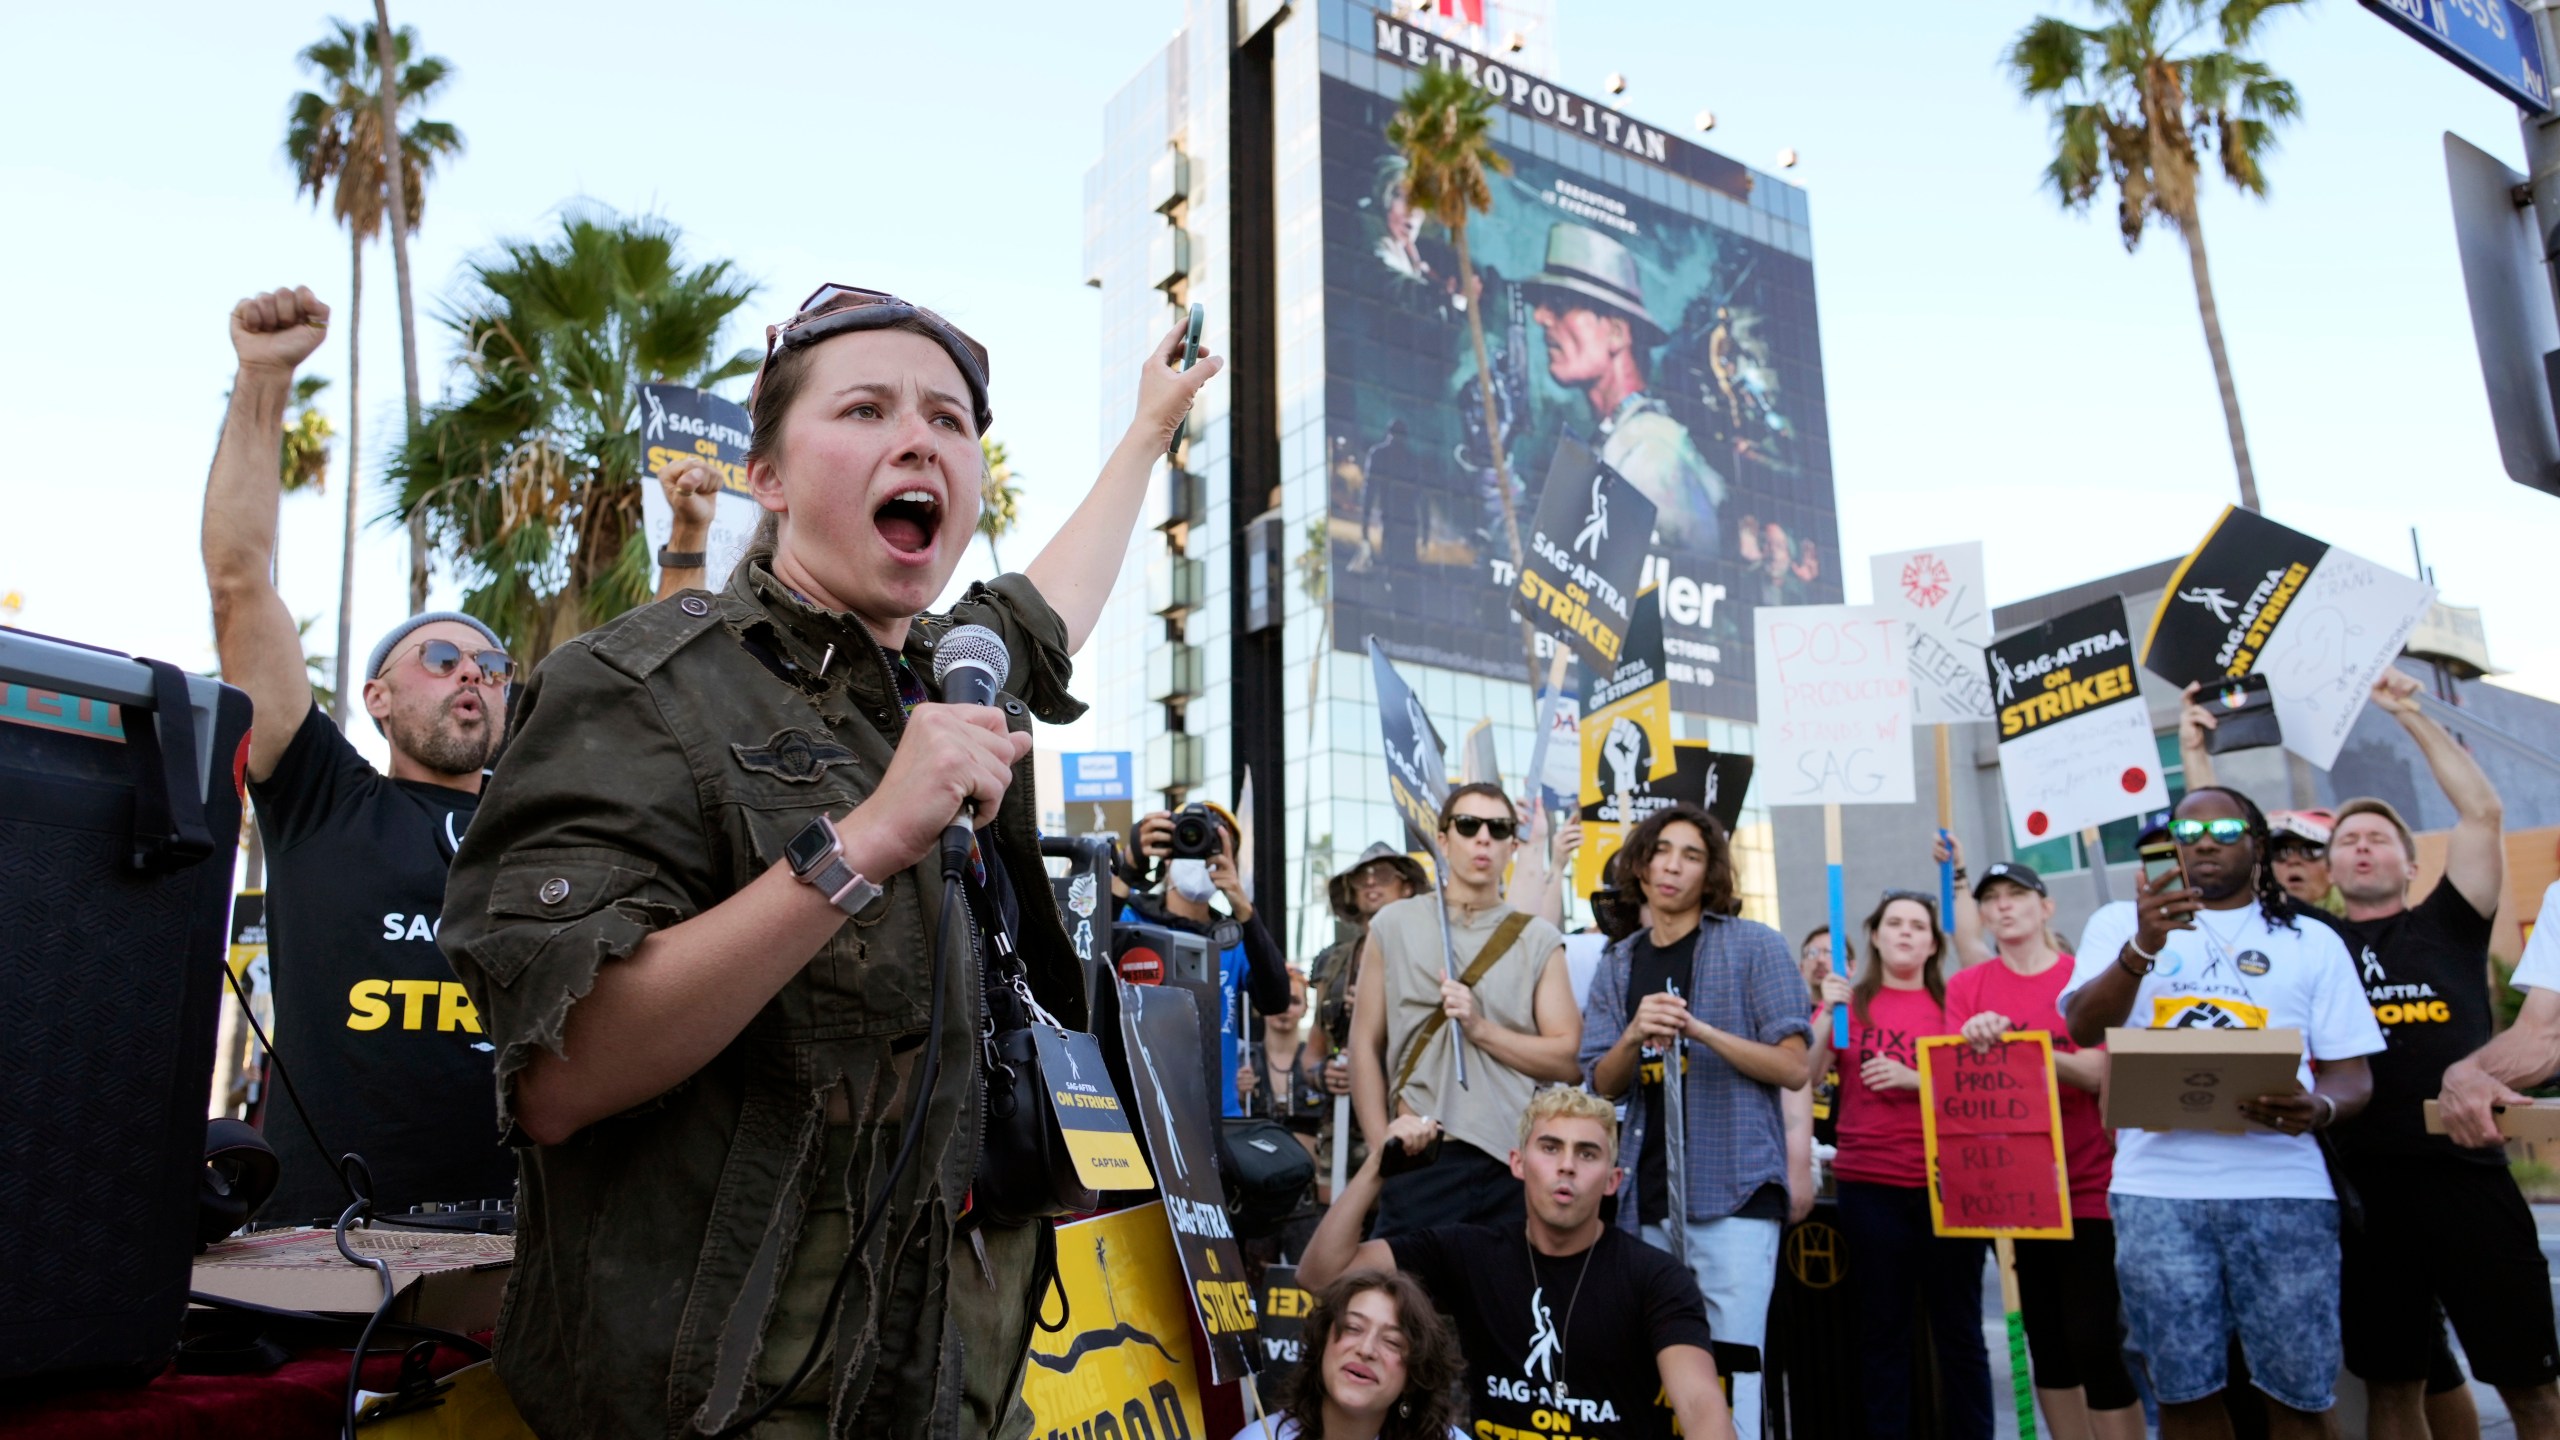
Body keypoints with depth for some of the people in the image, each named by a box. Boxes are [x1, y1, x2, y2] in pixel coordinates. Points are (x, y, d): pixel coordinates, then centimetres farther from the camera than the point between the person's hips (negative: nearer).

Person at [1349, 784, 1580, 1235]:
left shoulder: (1539, 940, 8)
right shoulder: (1394, 925, 7)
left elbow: (1570, 1061, 2)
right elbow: (1365, 1046, 5)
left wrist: (1480, 1028, -11)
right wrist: (1384, 1150, -3)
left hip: (1518, 1159, 1)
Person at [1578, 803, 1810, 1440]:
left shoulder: (1755, 946, 0)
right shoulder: (1618, 964, 11)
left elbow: (1793, 1069, -5)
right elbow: (1602, 1085, 7)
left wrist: (1702, 1031, -19)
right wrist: (1634, 1037, -14)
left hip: (1733, 1189, -4)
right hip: (1646, 1196, 4)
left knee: (1728, 1372, -5)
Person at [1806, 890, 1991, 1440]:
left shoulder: (1953, 1003, 6)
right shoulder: (1851, 1000, 7)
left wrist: (1913, 1079, -14)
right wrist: (1829, 1014, -14)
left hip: (1946, 1180, 0)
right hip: (1870, 1184, 0)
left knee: (1958, 1328, 3)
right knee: (1882, 1328, 6)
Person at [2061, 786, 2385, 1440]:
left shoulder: (2313, 940, 15)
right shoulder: (2121, 923, 12)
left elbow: (2352, 1072, 9)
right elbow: (2083, 1027, -4)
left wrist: (2319, 1109, -13)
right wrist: (2142, 948, -20)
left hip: (2281, 1183, 1)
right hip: (2157, 1184, 0)